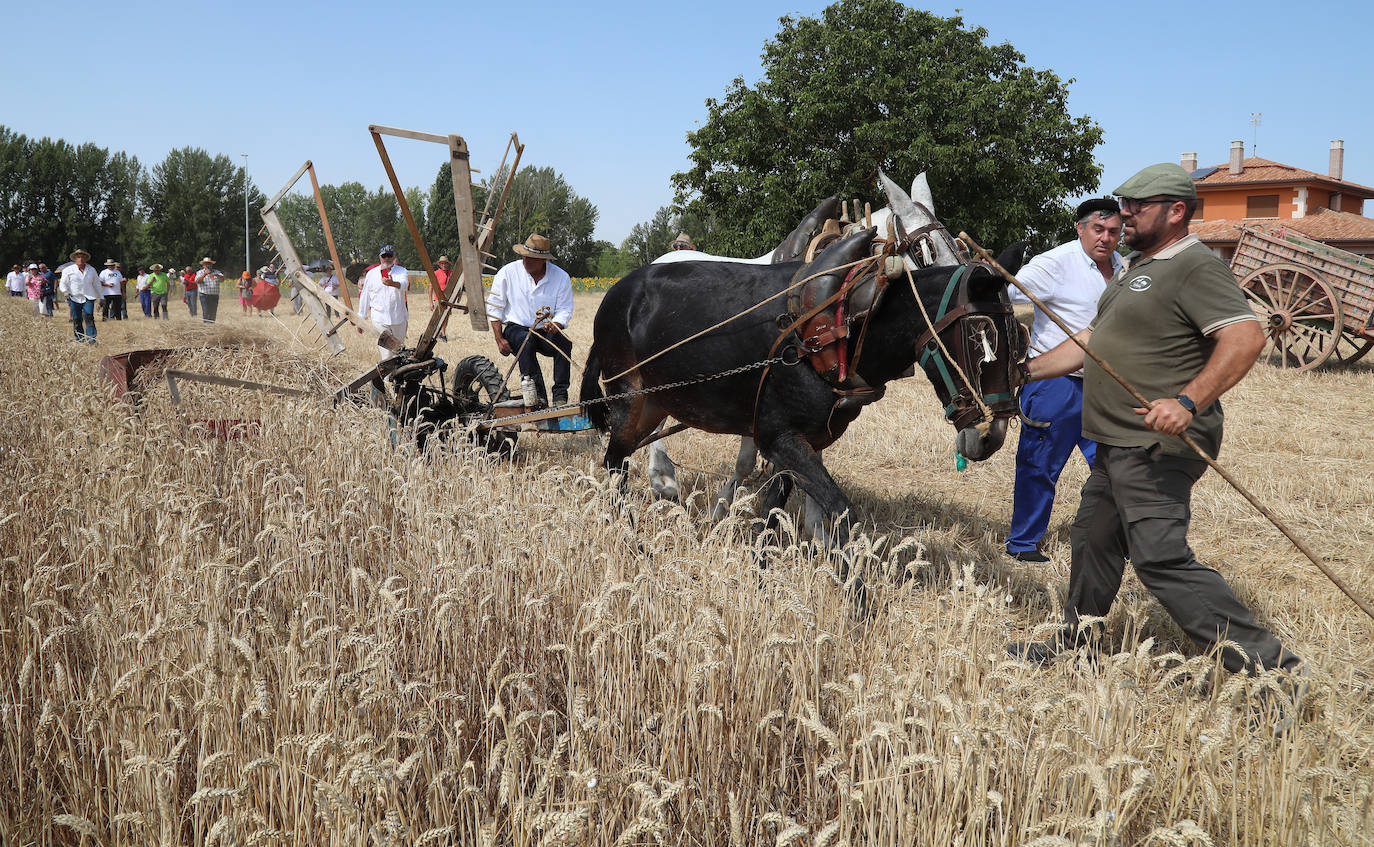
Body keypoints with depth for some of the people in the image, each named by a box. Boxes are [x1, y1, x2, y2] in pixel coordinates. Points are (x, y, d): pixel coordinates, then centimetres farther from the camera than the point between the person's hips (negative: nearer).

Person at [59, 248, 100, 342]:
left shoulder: (91, 270, 15)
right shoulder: (68, 270, 8)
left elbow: (96, 284, 22)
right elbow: (63, 284, 9)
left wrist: (100, 297, 19)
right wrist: (66, 293, -7)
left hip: (89, 298, 0)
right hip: (74, 298, 0)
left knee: (89, 317, -16)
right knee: (76, 320, -1)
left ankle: (91, 339, -20)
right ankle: (79, 340, 6)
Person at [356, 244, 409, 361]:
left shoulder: (401, 271, 1)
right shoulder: (371, 273, 6)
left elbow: (404, 284, -24)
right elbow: (364, 297, 12)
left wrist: (393, 283, -47)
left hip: (399, 320, 1)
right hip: (379, 320, -1)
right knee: (385, 355, -13)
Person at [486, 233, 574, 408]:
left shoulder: (561, 277, -1)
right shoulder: (508, 272, -3)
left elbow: (565, 311, 0)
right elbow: (494, 307, 1)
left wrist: (555, 325, -25)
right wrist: (499, 340, -8)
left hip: (546, 331, 1)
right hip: (516, 328, -1)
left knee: (564, 342, -31)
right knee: (525, 340, -36)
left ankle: (560, 396, -28)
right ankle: (537, 393, -38)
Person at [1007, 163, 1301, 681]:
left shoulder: (1196, 268, -13)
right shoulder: (1135, 267, 18)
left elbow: (1246, 338, -26)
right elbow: (1093, 341, 24)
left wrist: (1189, 402, -36)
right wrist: (1028, 371, 20)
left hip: (1157, 446, -10)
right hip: (1118, 445, 10)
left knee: (1161, 558, -15)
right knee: (1093, 542, 18)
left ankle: (1264, 661, -8)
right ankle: (1073, 645, 34)